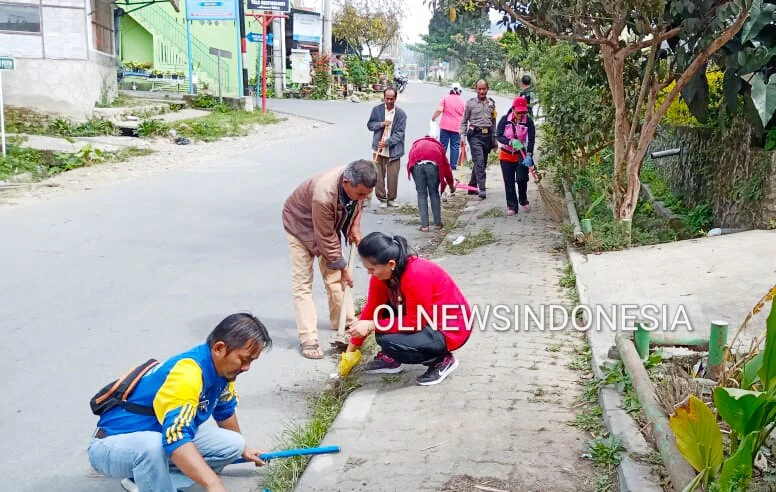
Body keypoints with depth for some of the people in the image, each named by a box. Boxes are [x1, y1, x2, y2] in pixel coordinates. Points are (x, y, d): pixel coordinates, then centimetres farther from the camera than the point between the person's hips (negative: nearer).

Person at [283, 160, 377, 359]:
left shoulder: (356, 181, -25)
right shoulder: (324, 195, -44)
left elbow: (356, 203, 3)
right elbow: (326, 238, -31)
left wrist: (355, 227, -8)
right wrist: (343, 267, -21)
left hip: (329, 223, 6)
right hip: (300, 225, -6)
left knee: (334, 276, 10)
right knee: (302, 282, -8)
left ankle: (344, 321, 25)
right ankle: (308, 339, -7)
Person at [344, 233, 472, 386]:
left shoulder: (417, 275, -32)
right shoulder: (382, 274, -7)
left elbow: (416, 322, -25)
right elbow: (371, 311, 0)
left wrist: (372, 326, -24)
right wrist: (350, 350, 1)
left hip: (450, 329, -8)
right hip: (425, 319, 8)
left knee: (387, 340, -24)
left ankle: (442, 360, -4)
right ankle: (391, 359, 12)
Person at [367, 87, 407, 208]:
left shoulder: (401, 114, -5)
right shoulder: (377, 110, 1)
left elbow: (399, 133, -8)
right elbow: (370, 124, 7)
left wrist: (387, 142, -19)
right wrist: (381, 124, -12)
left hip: (393, 150, -1)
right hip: (379, 148, 1)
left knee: (393, 176, 3)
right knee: (379, 175, 3)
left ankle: (391, 198, 19)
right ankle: (382, 199, 16)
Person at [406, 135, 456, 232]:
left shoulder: (416, 143, 41)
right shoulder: (437, 144, 37)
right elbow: (446, 165, 38)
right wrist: (451, 185, 46)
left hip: (417, 164, 0)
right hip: (433, 164, 0)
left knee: (421, 194, 10)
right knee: (434, 193, 16)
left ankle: (424, 225, 6)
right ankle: (438, 223, 20)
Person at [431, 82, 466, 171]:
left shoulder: (446, 98, -1)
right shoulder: (462, 101, 5)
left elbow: (439, 110, -12)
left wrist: (433, 118, 4)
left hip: (445, 126, -1)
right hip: (457, 127, 1)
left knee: (443, 146, 6)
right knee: (455, 146, 5)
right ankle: (453, 165, 4)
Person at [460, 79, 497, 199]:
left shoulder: (491, 103, 12)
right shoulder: (471, 103, 2)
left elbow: (493, 122, 18)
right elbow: (464, 121, 6)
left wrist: (494, 139, 16)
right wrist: (463, 135, -6)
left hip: (487, 135, 5)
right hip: (475, 135, -5)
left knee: (483, 163, 8)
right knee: (479, 161, -16)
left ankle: (472, 186, 21)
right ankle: (482, 189, -18)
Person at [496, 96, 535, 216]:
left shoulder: (529, 121, -13)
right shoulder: (505, 119, -13)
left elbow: (531, 140, -15)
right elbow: (498, 136, -13)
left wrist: (529, 155, -28)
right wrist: (511, 142, -30)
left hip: (521, 154, 0)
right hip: (506, 155, 0)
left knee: (522, 179, -7)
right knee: (509, 182, 2)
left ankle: (523, 200, 20)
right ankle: (512, 206, 12)